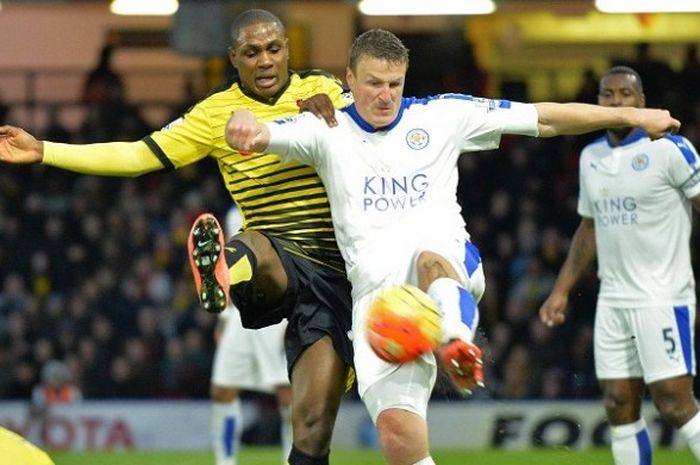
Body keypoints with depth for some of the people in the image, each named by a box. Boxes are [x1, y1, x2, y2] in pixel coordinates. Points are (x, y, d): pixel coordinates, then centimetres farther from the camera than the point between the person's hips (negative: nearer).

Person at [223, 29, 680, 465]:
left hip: (449, 261, -1)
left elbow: (544, 120, 14)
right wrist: (247, 129, -36)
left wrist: (629, 115, 11)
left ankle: (458, 338, -66)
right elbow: (267, 134, -11)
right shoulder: (329, 130, 9)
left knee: (429, 256, -40)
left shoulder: (441, 115, 11)